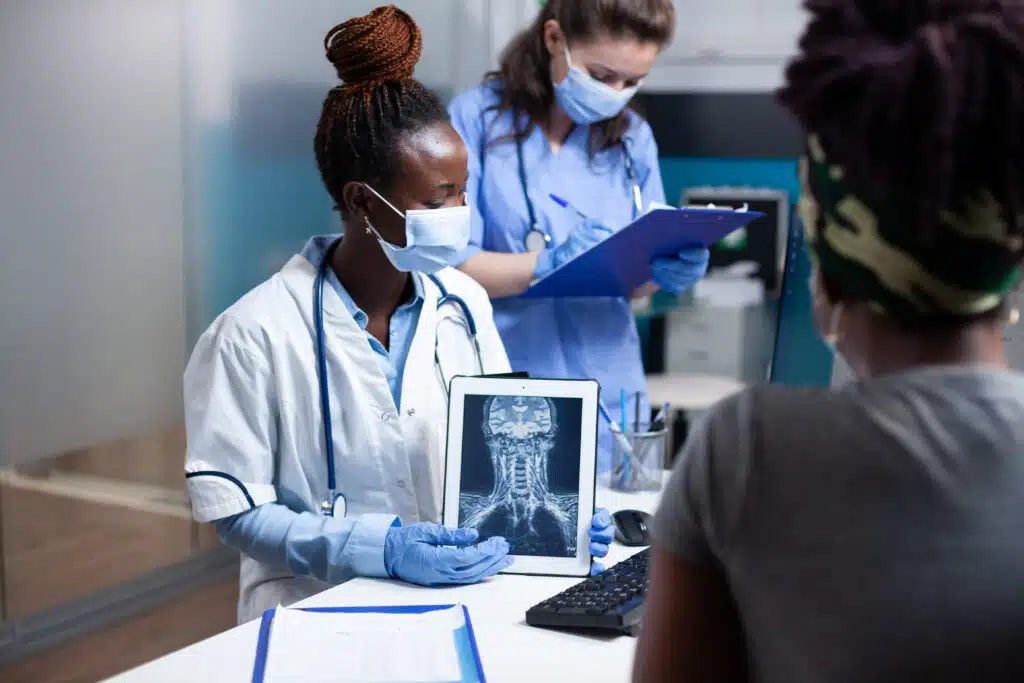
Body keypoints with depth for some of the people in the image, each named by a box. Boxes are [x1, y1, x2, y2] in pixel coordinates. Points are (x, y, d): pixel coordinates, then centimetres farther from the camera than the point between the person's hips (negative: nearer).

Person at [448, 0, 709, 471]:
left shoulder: (632, 138, 7)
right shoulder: (477, 118, -6)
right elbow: (447, 266, -11)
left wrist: (667, 270, -13)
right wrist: (549, 265, -26)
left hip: (607, 389, 4)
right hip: (501, 393, -3)